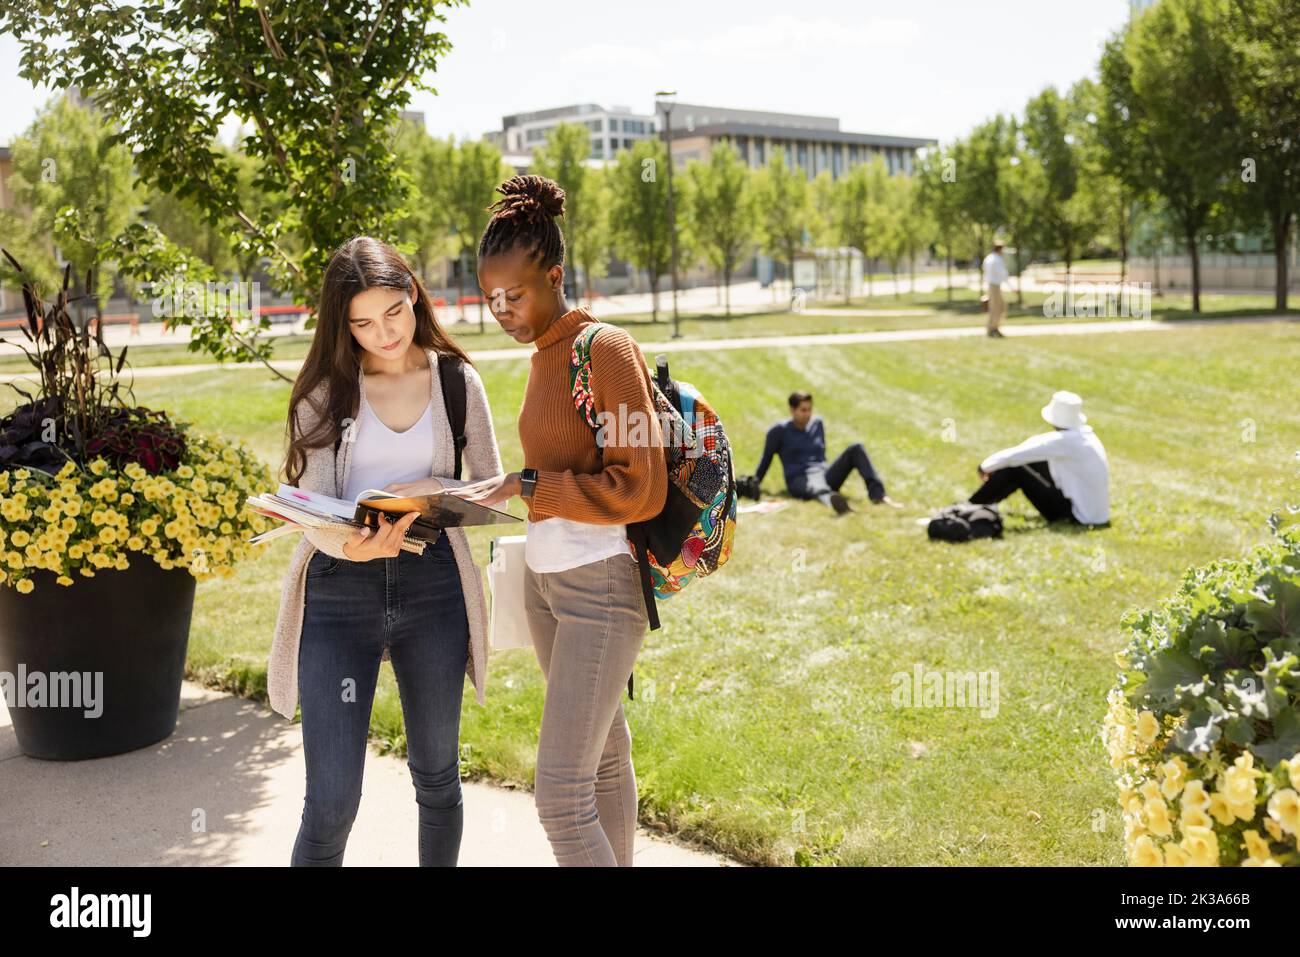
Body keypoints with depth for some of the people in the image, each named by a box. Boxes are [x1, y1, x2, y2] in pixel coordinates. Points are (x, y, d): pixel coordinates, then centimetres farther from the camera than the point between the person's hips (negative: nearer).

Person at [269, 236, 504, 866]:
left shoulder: (457, 380, 5)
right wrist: (350, 546, -31)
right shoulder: (325, 390, 0)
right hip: (340, 589, -2)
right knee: (332, 802, -5)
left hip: (432, 584, 2)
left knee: (436, 777, 16)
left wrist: (432, 491, -16)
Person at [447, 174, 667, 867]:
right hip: (543, 576, 9)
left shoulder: (604, 348, -15)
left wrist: (527, 485, -21)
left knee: (561, 794, -10)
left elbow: (641, 491, -18)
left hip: (600, 585, -9)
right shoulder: (545, 352, 11)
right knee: (604, 751, 19)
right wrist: (503, 491, 6)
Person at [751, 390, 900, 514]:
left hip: (823, 474, 6)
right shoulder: (779, 431, 2)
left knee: (856, 448, -16)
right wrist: (754, 485, 9)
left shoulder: (817, 424, 17)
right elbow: (766, 459, 8)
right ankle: (834, 502, -84)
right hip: (800, 481, -6)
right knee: (815, 486, -45)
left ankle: (877, 494, -36)